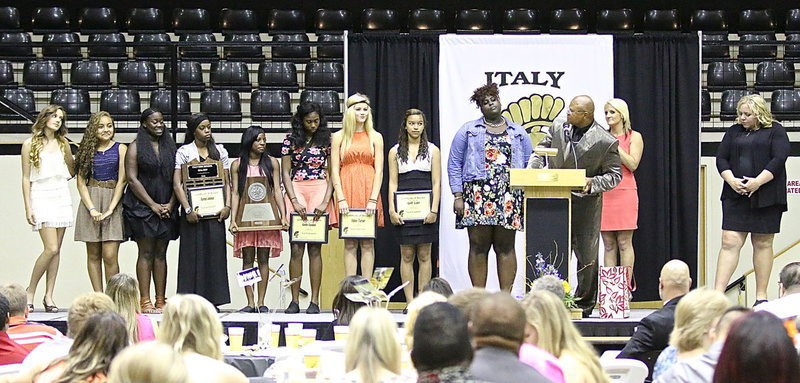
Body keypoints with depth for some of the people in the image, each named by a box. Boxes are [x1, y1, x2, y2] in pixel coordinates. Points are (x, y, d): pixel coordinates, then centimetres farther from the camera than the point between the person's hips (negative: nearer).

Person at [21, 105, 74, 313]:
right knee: (51, 249, -14)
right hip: (41, 196, -4)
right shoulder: (30, 144, 1)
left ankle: (49, 296, 4)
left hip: (62, 196, 4)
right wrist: (28, 207, -6)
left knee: (56, 250, 1)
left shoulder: (62, 143, 12)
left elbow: (71, 172, 19)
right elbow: (26, 178, -1)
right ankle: (30, 292, 0)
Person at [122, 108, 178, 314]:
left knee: (160, 253, 4)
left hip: (166, 209, 4)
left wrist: (170, 204, -4)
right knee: (146, 253, -6)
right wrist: (152, 205, -12)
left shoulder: (170, 147, 13)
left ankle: (161, 300, 4)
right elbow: (132, 179, -7)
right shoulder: (136, 147, 0)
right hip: (142, 207, -4)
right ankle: (145, 301, -6)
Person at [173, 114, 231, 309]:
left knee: (215, 253, 0)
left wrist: (227, 206, -3)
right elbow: (177, 183, -4)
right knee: (193, 254, -3)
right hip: (194, 210, -3)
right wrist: (188, 209, -13)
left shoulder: (220, 151, 12)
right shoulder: (184, 152, 2)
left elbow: (227, 182, 11)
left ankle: (212, 299, 4)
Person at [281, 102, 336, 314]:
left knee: (315, 249, 0)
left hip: (320, 192, 0)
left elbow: (332, 173, 3)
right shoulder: (291, 140, 6)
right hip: (296, 191, 0)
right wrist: (295, 201, -8)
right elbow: (285, 173, 3)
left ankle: (315, 301, 1)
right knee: (296, 249, -3)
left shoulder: (327, 140, 6)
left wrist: (325, 201, -9)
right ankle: (294, 300, 0)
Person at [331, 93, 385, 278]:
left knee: (368, 243, 1)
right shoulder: (339, 137, 6)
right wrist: (341, 199, -9)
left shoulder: (375, 137, 7)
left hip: (369, 189, 0)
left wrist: (373, 199, -9)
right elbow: (334, 171, 2)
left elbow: (379, 170, 2)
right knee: (350, 244, 0)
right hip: (347, 190, 0)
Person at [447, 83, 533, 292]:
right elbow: (454, 164, 6)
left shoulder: (518, 132, 15)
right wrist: (458, 196, -4)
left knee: (505, 247, 0)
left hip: (509, 197, 1)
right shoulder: (468, 130, 10)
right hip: (478, 196, -1)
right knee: (479, 247, -3)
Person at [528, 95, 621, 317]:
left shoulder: (605, 142, -11)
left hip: (586, 204, -3)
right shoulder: (558, 126, 1)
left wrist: (592, 183, -22)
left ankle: (584, 305, 14)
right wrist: (530, 171, -3)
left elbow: (614, 176, -5)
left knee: (587, 257, 1)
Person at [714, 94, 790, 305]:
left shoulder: (775, 131, 3)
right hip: (736, 196, 3)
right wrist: (731, 180, -8)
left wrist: (758, 182, -18)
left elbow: (779, 159, -8)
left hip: (765, 197, -3)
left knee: (763, 243, 3)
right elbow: (721, 158, 9)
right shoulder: (734, 131, 15)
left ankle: (761, 296, 10)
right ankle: (718, 293, -9)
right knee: (730, 242, -5)